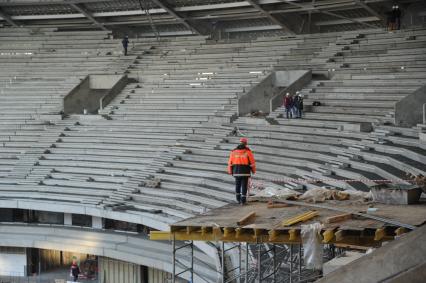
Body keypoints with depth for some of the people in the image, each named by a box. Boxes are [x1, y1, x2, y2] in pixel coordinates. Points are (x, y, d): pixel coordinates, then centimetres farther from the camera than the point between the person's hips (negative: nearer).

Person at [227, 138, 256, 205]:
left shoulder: (234, 152, 0)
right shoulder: (248, 152, -6)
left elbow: (230, 163, 1)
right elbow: (252, 162, -5)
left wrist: (230, 172, 14)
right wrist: (253, 170, 12)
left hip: (236, 172, 2)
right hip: (245, 172, -2)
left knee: (237, 185, 19)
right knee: (244, 186, 5)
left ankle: (238, 199, 23)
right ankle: (243, 201, 2)